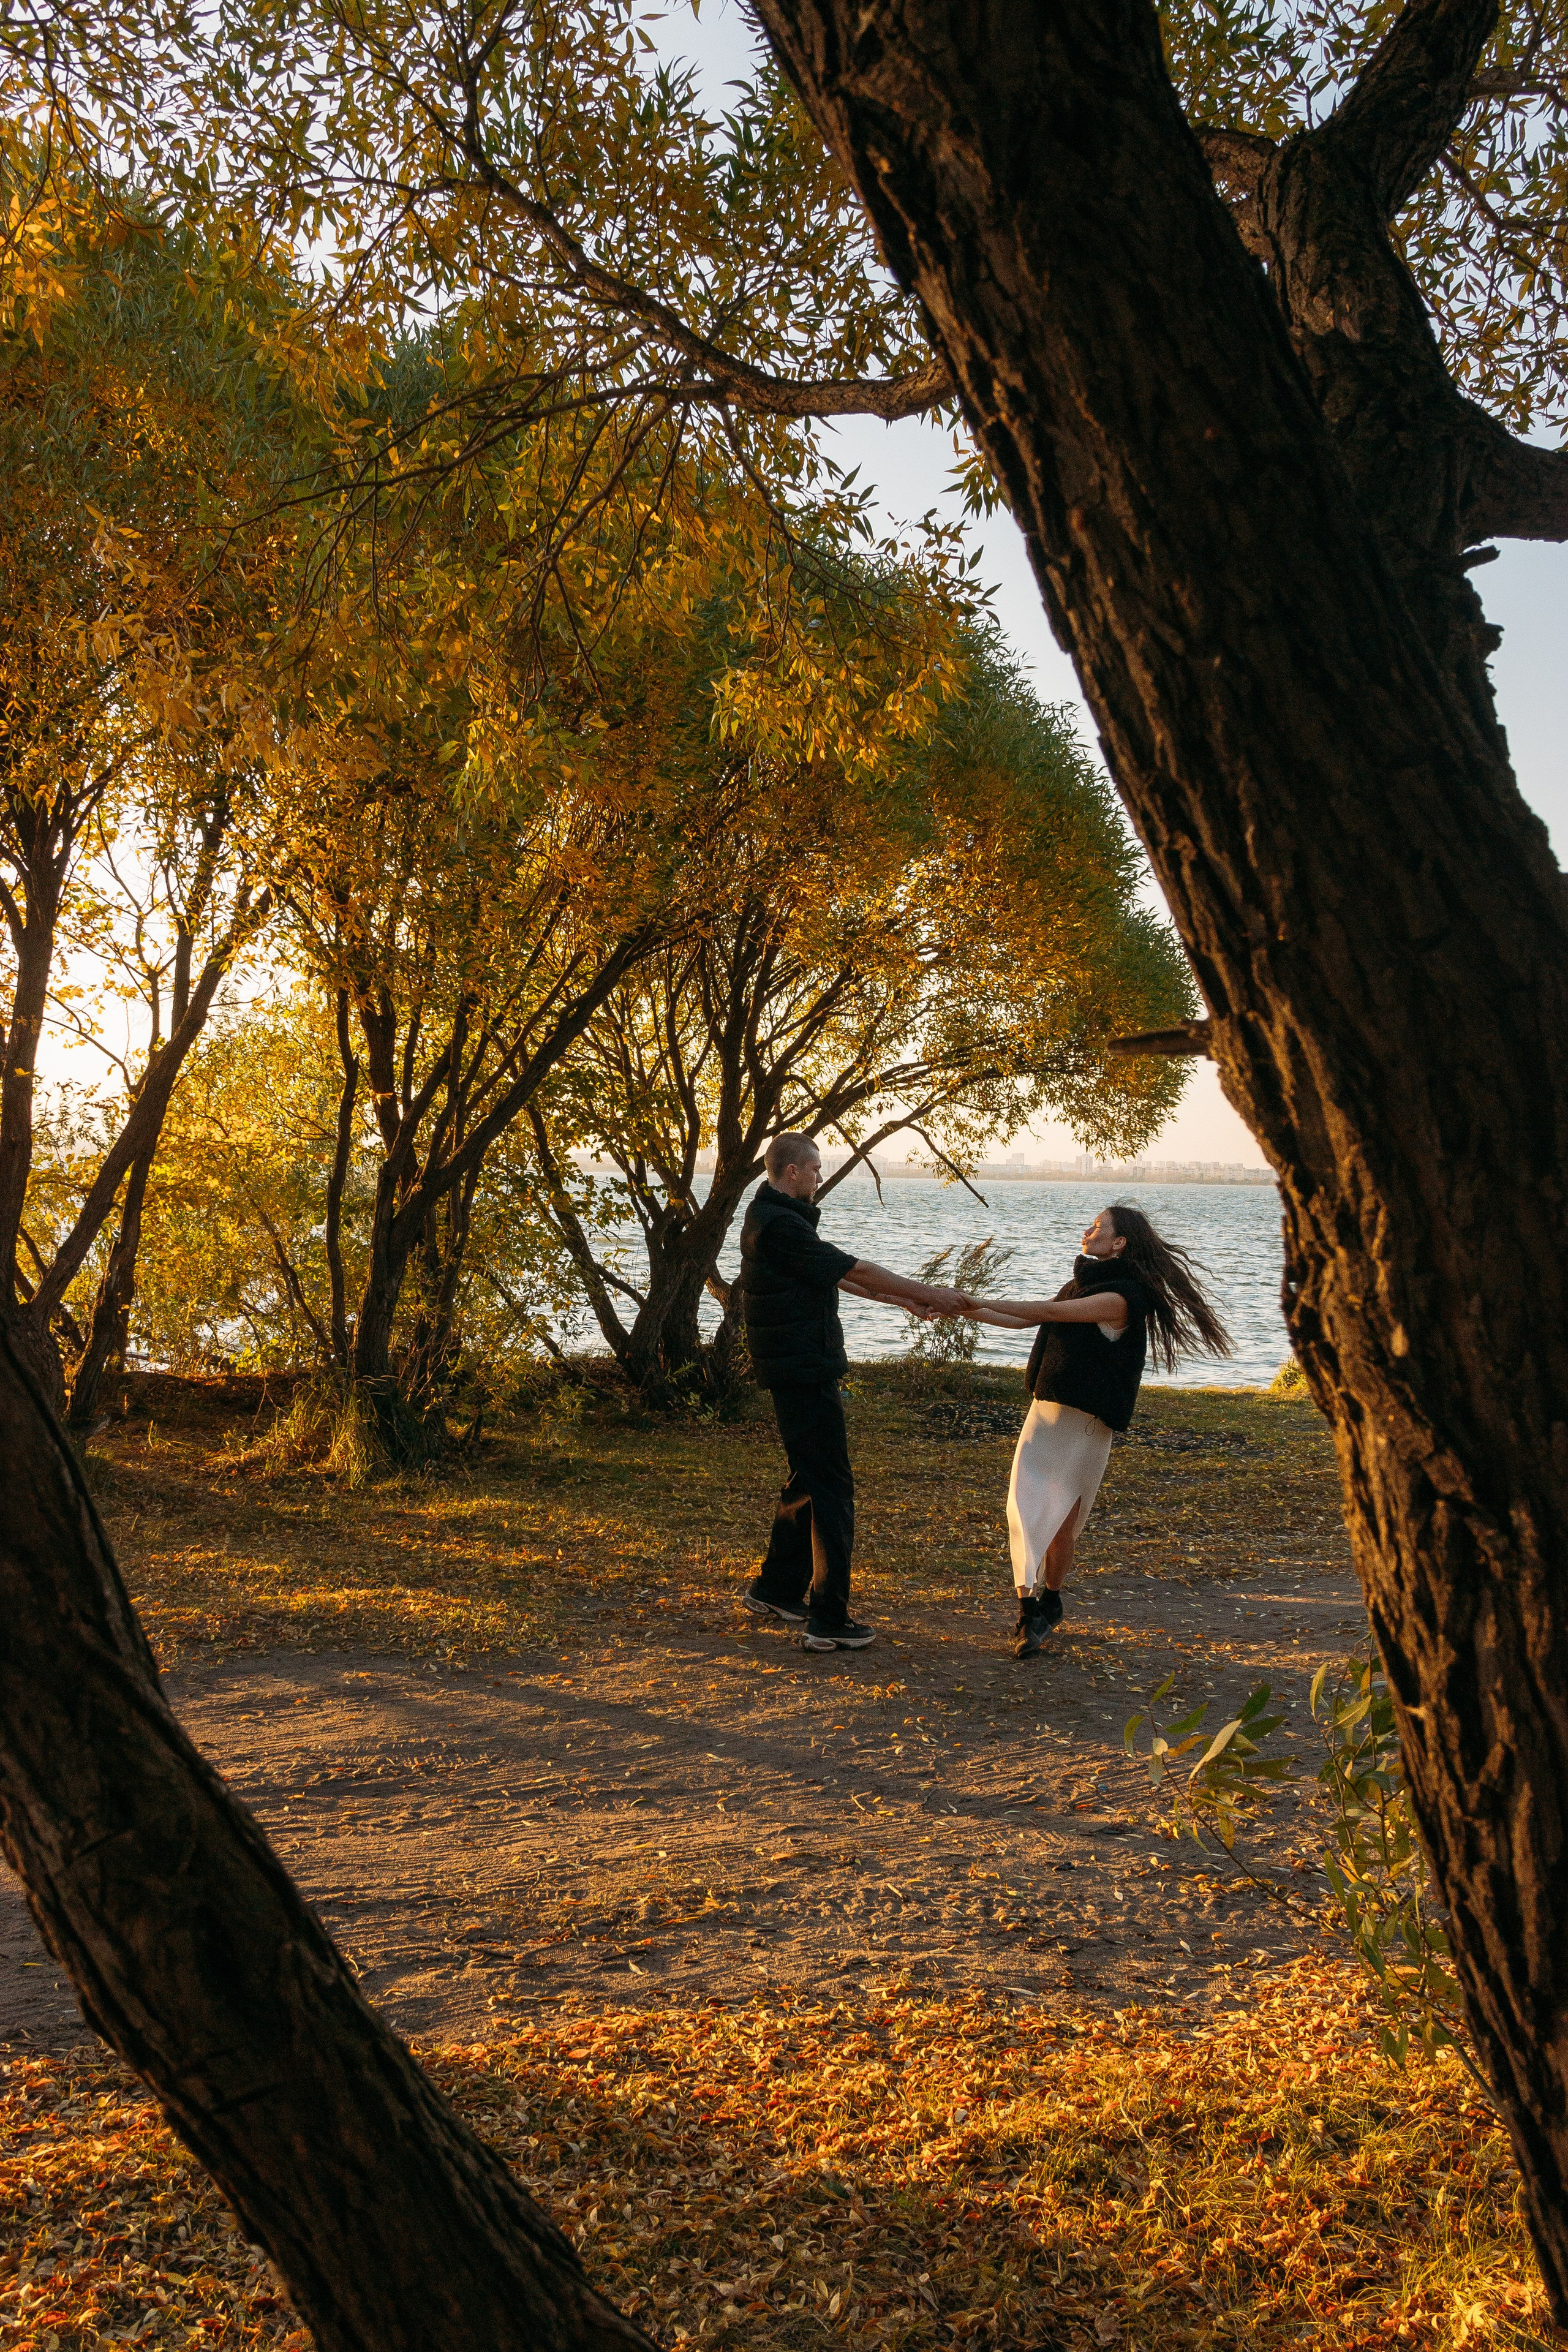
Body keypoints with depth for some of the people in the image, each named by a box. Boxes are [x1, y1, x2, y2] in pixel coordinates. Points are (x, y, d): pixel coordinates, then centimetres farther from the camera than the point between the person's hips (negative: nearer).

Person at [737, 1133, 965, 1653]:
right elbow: (852, 1269, -18)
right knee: (831, 1489, -7)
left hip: (800, 1370, 11)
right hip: (805, 1372, -11)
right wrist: (924, 1293, -11)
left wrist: (905, 1300, 17)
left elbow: (836, 1274, 19)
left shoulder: (778, 1217, 15)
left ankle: (776, 1590, 30)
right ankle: (829, 1621, -3)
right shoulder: (778, 1225, -20)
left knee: (808, 1478, 20)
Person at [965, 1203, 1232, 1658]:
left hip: (1083, 1417, -8)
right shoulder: (1083, 1284, 17)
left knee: (1058, 1516, -1)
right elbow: (1023, 1321, 21)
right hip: (1049, 1407, 8)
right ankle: (1033, 1606, 3)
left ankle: (1045, 1605, 13)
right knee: (1030, 1506, 0)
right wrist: (965, 1310, 13)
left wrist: (982, 1302, -13)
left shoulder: (1121, 1296, -12)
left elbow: (1050, 1312, -17)